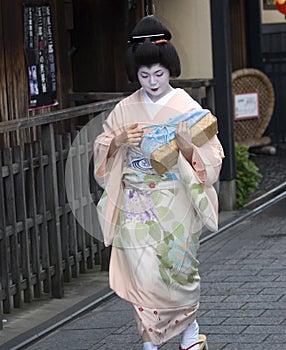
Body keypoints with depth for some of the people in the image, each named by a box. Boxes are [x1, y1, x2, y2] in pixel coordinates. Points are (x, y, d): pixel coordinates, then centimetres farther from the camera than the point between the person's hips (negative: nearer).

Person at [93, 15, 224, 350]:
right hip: (136, 205, 2)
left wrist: (184, 144, -21)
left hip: (174, 204, -2)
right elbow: (101, 149, 11)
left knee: (179, 269, 1)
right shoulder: (125, 109, 6)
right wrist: (120, 139, -9)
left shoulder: (186, 107, -2)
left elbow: (210, 156, -3)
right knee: (143, 274, -6)